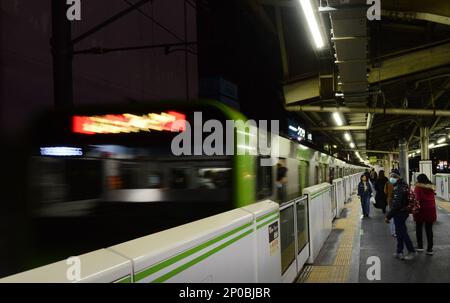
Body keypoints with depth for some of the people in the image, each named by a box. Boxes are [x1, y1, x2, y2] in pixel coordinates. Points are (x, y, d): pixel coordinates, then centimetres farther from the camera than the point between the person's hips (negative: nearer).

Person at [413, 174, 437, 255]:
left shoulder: (418, 187, -6)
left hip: (421, 209, -4)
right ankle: (430, 249, 7)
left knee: (419, 228, 13)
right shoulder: (431, 187, 9)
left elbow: (417, 199, -11)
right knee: (429, 229, 7)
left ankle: (420, 246, 15)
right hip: (431, 209, 4)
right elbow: (433, 199, 12)